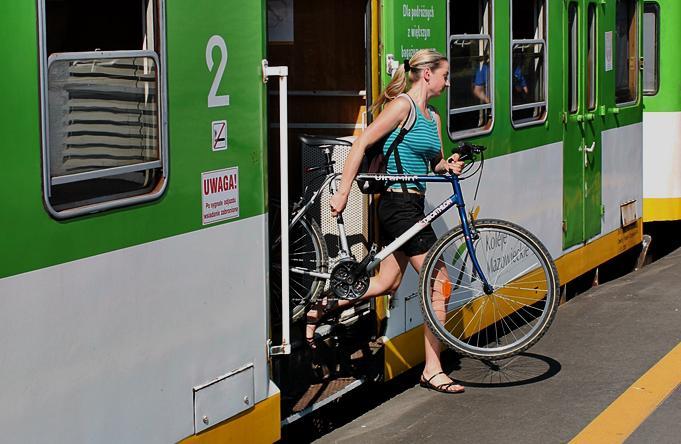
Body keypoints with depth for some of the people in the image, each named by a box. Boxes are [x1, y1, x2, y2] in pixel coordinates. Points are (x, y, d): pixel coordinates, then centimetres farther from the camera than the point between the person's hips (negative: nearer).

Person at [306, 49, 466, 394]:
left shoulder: (433, 117, 15)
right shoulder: (402, 105, -12)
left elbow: (435, 163, 19)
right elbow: (361, 145, -16)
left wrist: (449, 165, -5)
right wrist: (343, 193, -20)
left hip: (411, 205, 10)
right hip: (399, 204, -10)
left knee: (387, 284, 15)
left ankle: (322, 307, 25)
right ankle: (432, 370, 1)